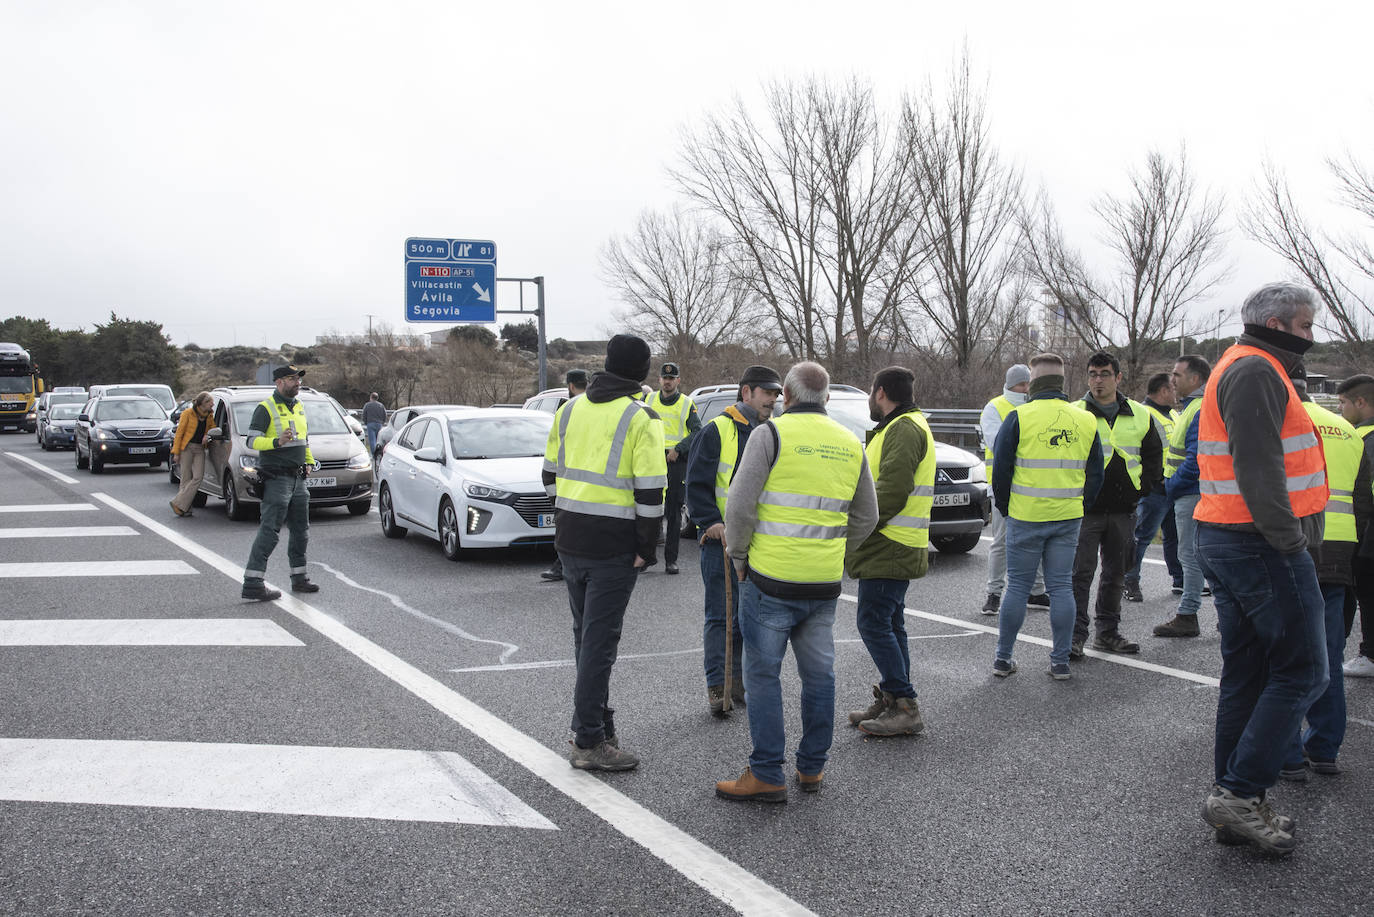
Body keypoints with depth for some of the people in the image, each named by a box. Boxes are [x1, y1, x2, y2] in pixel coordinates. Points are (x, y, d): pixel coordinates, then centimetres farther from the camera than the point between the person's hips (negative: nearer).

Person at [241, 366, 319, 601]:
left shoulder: (299, 407, 15)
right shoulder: (266, 408, -9)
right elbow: (252, 440, -15)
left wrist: (309, 461, 19)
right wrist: (277, 442, -30)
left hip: (297, 478, 8)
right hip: (276, 478, -8)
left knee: (301, 531, 13)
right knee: (270, 531, -11)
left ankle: (299, 578, 24)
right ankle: (252, 584, -10)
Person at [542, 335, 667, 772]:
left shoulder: (569, 409, 9)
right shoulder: (641, 418, -10)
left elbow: (551, 474, 14)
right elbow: (650, 491, -14)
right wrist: (647, 547, -6)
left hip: (569, 540, 6)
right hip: (613, 546, -6)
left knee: (586, 634, 18)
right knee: (599, 640, -1)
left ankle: (597, 723, 28)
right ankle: (588, 741, 4)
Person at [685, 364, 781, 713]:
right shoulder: (716, 430, -6)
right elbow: (697, 484, -9)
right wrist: (711, 522, -19)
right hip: (721, 539, -6)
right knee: (721, 616, -3)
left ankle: (739, 681, 22)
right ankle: (717, 685, 4)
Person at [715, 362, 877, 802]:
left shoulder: (771, 434, -7)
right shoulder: (850, 444, 11)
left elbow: (740, 503, -12)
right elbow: (866, 517, 16)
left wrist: (739, 555, 1)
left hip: (771, 577, -5)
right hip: (824, 583, 5)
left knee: (763, 674, 3)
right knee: (819, 674, 14)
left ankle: (766, 775, 5)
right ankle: (812, 768, 24)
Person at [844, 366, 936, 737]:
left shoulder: (904, 430, -15)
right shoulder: (899, 427, 20)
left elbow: (892, 491, -24)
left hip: (889, 549, -11)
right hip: (893, 548, 11)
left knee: (874, 623, -10)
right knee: (889, 625, 14)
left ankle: (905, 707, -7)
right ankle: (892, 700, 21)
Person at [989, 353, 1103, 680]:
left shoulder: (1019, 417, -7)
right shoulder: (1086, 420, 6)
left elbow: (1000, 469, -4)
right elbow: (1095, 474, 12)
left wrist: (1004, 506, 10)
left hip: (1026, 517, -3)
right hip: (1068, 518, 3)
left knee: (1017, 586, 5)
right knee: (1062, 586, 8)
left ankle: (1003, 658, 11)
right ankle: (1061, 661, 11)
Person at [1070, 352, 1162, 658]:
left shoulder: (1140, 415, 8)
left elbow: (1154, 455, 17)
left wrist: (1143, 487, 5)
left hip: (1123, 510, 4)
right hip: (1086, 508, -4)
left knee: (1116, 574, 12)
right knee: (1080, 573, -5)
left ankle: (1108, 633, 22)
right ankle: (1075, 635, 0)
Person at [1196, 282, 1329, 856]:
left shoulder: (1238, 367, 22)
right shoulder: (1256, 371, -13)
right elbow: (1259, 466, -23)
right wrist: (1290, 539, -21)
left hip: (1225, 539, 11)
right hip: (1263, 546, -11)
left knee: (1245, 675, 13)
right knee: (1301, 672, -4)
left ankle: (1237, 805, 20)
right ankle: (1240, 793, -4)